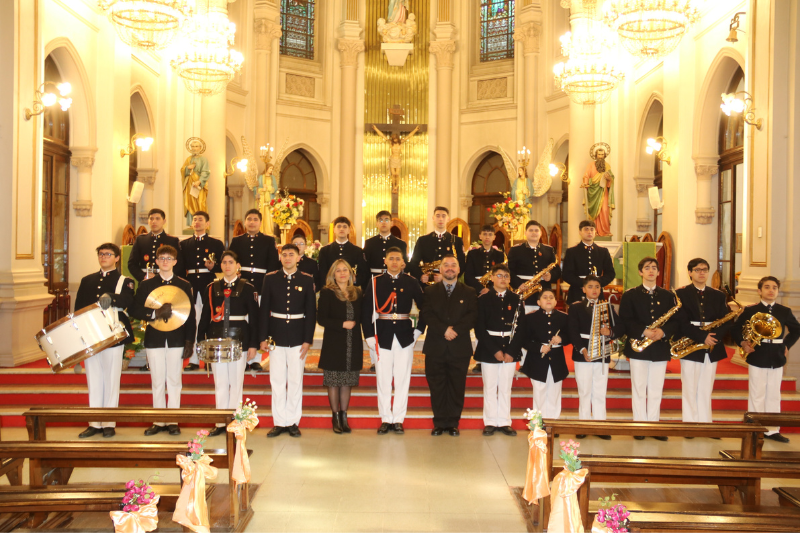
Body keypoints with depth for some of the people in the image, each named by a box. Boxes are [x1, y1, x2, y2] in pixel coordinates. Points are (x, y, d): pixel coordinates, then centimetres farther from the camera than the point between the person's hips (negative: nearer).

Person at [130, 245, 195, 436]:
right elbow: (135, 310, -1)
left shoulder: (185, 285, 5)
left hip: (177, 339, -1)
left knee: (174, 381, 3)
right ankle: (158, 422, 13)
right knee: (157, 382, 5)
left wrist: (189, 341, -5)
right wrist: (155, 314, -18)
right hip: (154, 339, 1)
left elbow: (191, 315, 2)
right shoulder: (146, 285, 6)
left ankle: (173, 422, 10)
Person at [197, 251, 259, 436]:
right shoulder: (211, 288, 9)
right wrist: (200, 341, 4)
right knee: (220, 383, 5)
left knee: (236, 382, 2)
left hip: (239, 339, -2)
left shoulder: (247, 288, 2)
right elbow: (205, 316, 10)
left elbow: (254, 318, 0)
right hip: (216, 339, 2)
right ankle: (221, 423, 12)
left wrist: (253, 345, -5)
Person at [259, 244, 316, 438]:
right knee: (277, 381, 4)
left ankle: (293, 422, 13)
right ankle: (279, 422, 12)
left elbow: (311, 312, 1)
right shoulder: (270, 278, 4)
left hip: (297, 337, -1)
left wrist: (307, 340, -5)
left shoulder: (306, 280, 2)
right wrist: (263, 337, -2)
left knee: (295, 381, 4)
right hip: (276, 336, 1)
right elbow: (264, 309, 3)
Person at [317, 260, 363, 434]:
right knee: (334, 381, 2)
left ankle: (344, 416, 16)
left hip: (353, 344, 3)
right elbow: (321, 318, -8)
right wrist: (342, 324, -15)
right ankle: (336, 417, 12)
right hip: (334, 343, -3)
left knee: (347, 381, 8)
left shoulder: (357, 293, 10)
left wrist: (354, 324, -5)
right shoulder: (327, 293, -2)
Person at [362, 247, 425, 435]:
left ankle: (398, 419, 11)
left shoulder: (411, 283, 4)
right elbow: (366, 311, 1)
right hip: (383, 336, 0)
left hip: (405, 336, 0)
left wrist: (419, 330, 3)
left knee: (403, 379, 3)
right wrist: (369, 336, -5)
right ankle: (385, 419, 13)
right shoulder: (375, 282, 3)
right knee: (383, 380, 3)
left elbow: (424, 307, 10)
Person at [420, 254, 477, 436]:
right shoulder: (430, 291, 10)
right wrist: (444, 330, -15)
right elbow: (426, 314, -3)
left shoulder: (469, 293, 10)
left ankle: (453, 423, 12)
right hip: (435, 348, 0)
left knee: (457, 387, 3)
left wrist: (455, 329, -16)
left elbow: (472, 316, -2)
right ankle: (439, 423, 12)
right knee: (437, 387, 3)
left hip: (460, 348, 0)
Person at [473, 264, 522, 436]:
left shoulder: (516, 300, 6)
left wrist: (511, 351, -7)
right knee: (490, 387, 3)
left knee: (505, 388, 6)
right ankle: (490, 422, 12)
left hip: (510, 350, 2)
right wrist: (494, 350, -11)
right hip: (489, 349, -1)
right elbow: (479, 328, -5)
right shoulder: (484, 299, 0)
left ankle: (504, 422, 13)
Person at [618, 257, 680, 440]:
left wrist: (663, 331, -15)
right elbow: (625, 321, -6)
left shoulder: (667, 295, 10)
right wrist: (643, 331, -20)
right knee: (639, 389, 2)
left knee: (656, 391, 6)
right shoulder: (630, 295, 2)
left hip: (660, 349, 2)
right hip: (638, 348, -2)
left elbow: (676, 321, 4)